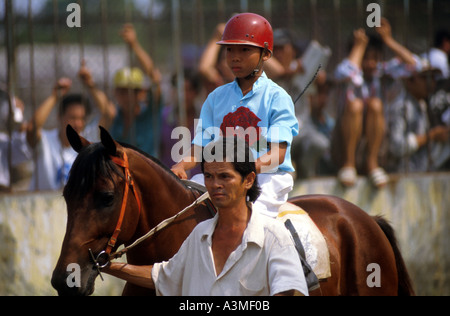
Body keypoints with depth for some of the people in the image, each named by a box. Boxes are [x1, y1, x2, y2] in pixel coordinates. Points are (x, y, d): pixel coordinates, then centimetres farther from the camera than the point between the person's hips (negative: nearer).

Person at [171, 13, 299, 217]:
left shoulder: (277, 97, 0)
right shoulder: (216, 97, 15)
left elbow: (277, 154, -12)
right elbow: (200, 147, 9)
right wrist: (181, 166, -14)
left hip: (268, 176, -5)